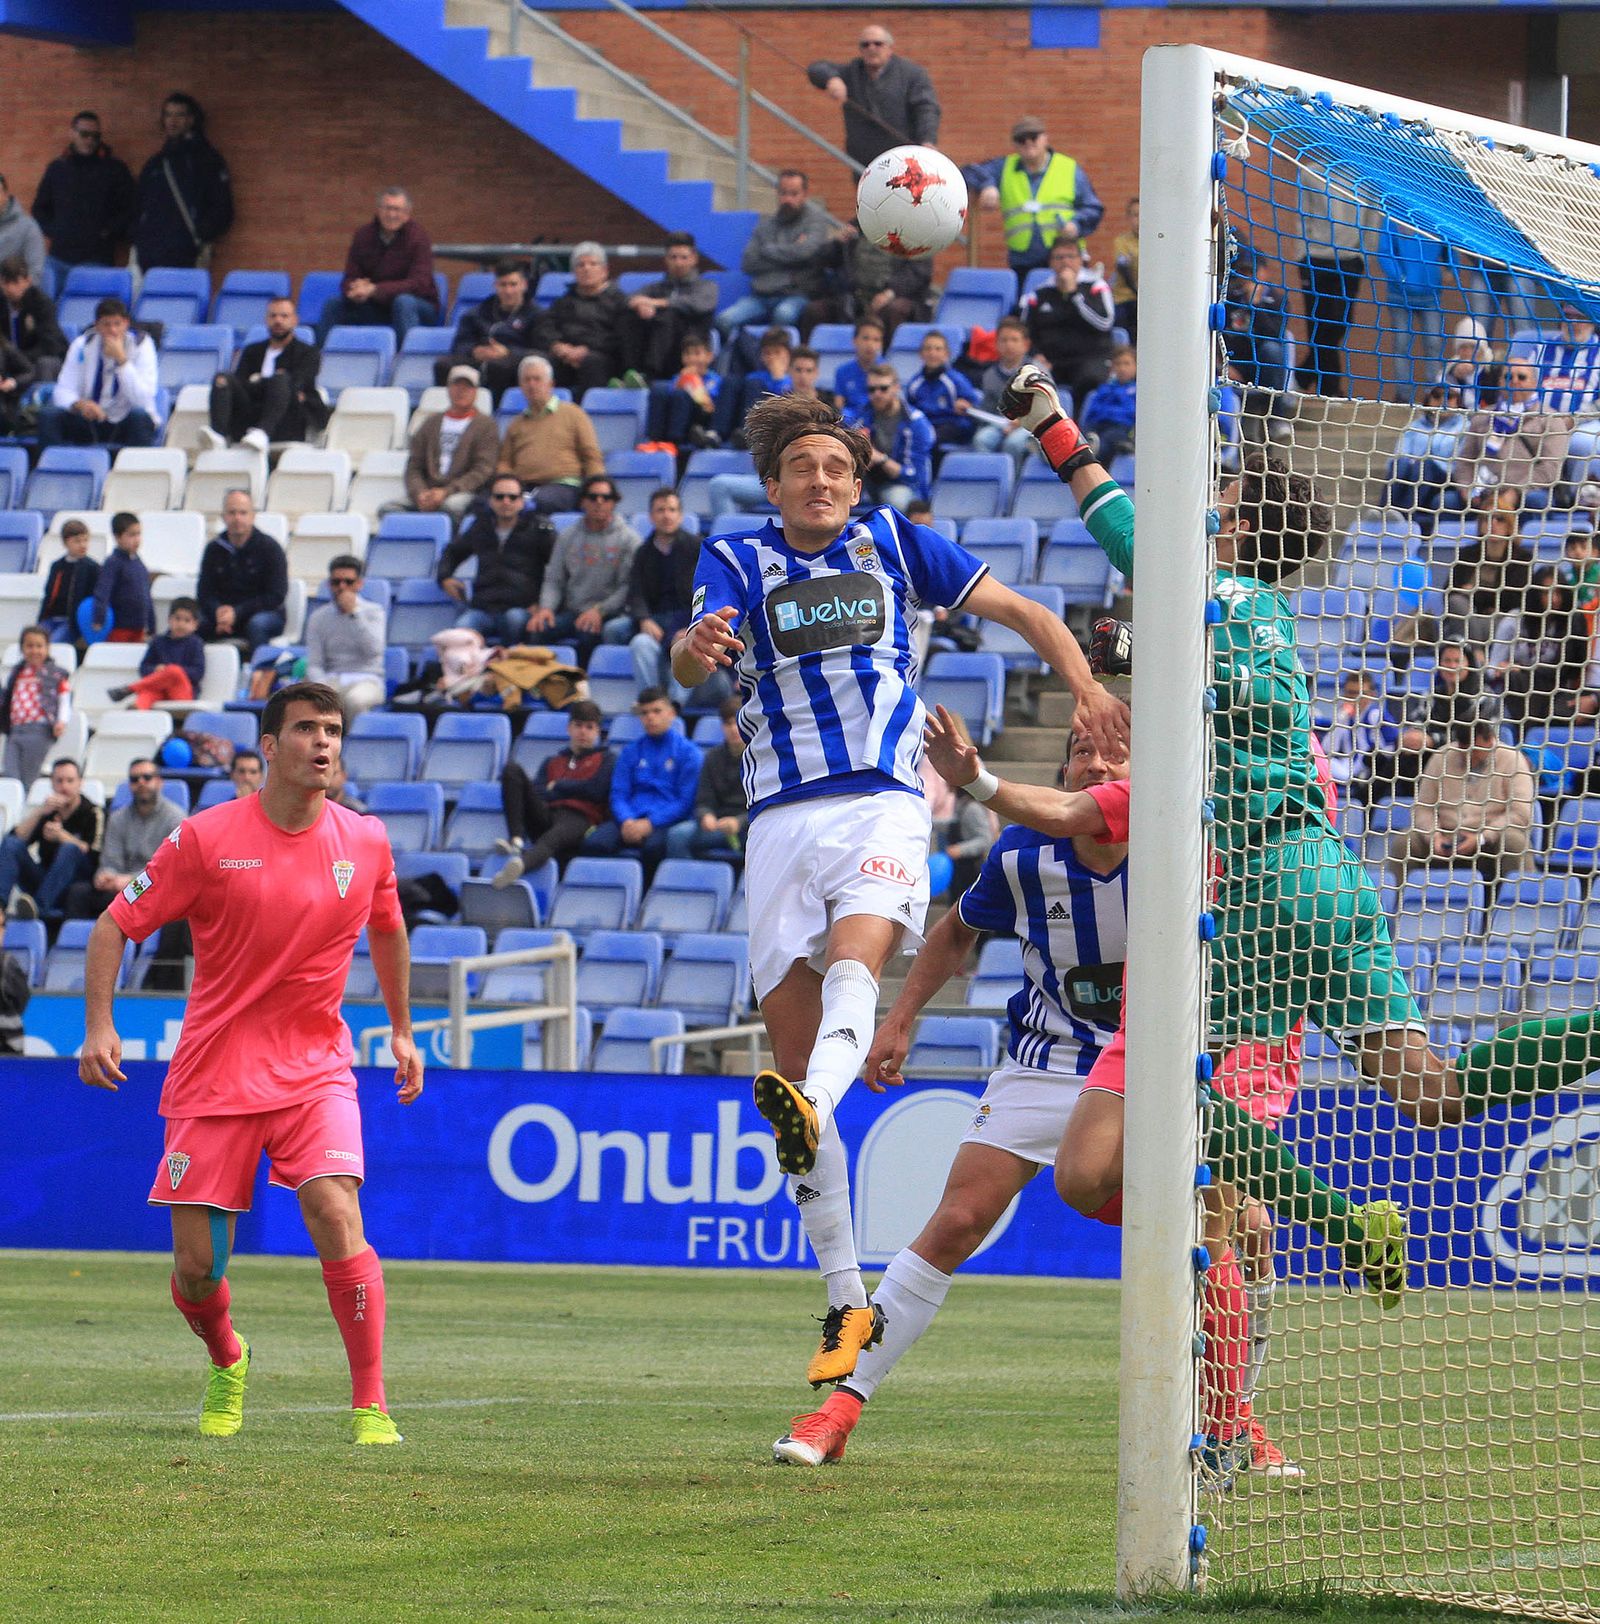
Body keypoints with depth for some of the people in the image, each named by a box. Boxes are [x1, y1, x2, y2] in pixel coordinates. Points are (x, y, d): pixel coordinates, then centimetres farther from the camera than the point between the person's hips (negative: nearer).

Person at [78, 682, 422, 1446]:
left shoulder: (365, 843, 1)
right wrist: (99, 1026, -13)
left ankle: (371, 1406, -17)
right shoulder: (206, 838, -8)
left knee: (337, 1217, -23)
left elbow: (387, 930, 22)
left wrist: (401, 1031, 26)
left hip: (316, 1068, 1)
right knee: (196, 1266, 0)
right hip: (214, 1073, -1)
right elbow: (114, 925, -2)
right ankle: (226, 1365, 35)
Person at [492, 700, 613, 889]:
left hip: (579, 819, -5)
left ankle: (517, 864, -80)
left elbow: (596, 790, 3)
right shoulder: (552, 761, 31)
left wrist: (558, 786, 11)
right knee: (512, 769, -16)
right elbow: (539, 794, 14)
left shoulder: (606, 760, 22)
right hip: (546, 815, 5)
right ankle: (516, 841, -33)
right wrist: (574, 789, -1)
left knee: (553, 837, -43)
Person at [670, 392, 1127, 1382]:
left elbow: (1020, 611, 16)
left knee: (855, 955, -32)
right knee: (791, 1040, -3)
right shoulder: (738, 561, 10)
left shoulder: (894, 542, 11)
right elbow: (691, 663, -9)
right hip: (782, 814, 2)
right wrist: (696, 649, -35)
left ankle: (813, 1110, -64)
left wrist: (1086, 686, -3)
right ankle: (849, 1303, 2)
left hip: (884, 803, -2)